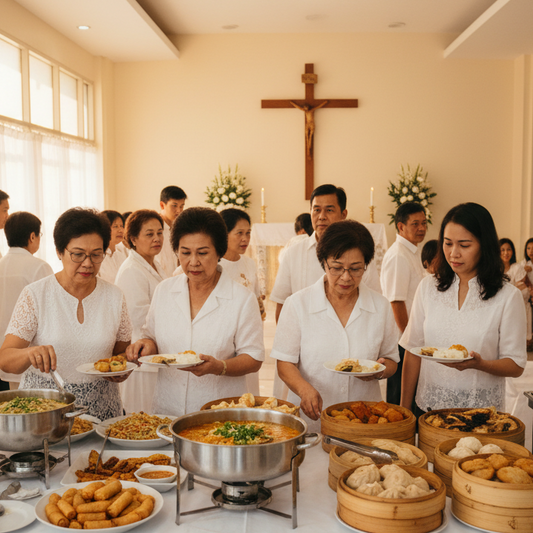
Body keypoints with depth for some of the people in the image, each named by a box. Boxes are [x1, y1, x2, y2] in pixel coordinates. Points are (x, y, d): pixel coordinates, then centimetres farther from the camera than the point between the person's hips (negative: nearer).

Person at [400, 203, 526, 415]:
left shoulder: (508, 296, -8)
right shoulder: (428, 287, 1)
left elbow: (516, 365, -6)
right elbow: (413, 351, 3)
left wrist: (479, 364, -25)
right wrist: (404, 408, 1)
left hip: (482, 411, -2)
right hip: (429, 406, 2)